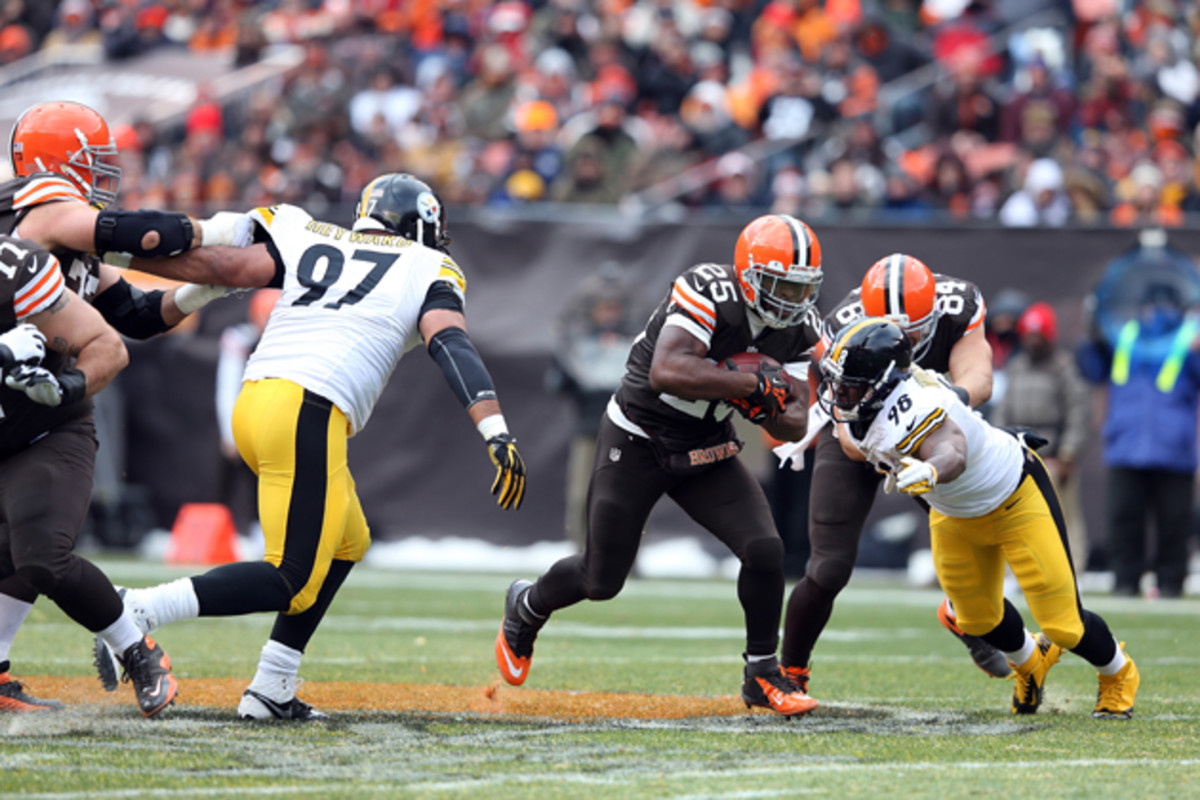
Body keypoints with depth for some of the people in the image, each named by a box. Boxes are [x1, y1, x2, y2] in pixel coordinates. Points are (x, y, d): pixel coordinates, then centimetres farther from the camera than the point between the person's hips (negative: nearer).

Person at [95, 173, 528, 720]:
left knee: (346, 543, 22)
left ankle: (271, 690, 16)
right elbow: (451, 346, -4)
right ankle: (138, 611, -20)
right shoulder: (424, 270, 12)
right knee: (294, 584, -5)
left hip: (252, 404, 7)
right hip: (308, 414, -7)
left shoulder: (309, 242, 22)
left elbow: (225, 267, 10)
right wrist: (496, 432, -16)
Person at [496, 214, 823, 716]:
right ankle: (526, 607, 37)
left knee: (764, 551, -15)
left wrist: (769, 410, -27)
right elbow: (666, 372, -41)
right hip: (637, 443, -5)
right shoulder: (708, 293, -27)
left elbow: (795, 425, -5)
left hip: (706, 452, 5)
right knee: (601, 581, 4)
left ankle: (761, 675, 4)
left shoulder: (798, 328, -7)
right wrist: (752, 383, -40)